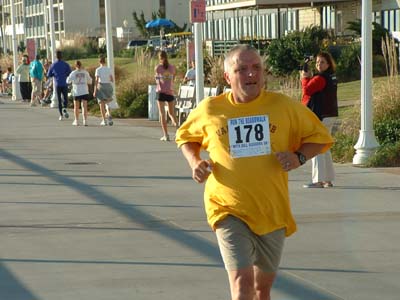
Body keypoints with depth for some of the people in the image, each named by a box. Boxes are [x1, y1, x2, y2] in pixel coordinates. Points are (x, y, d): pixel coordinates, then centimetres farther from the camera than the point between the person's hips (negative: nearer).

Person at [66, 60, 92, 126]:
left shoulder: (73, 73, -5)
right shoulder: (85, 72, 0)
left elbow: (68, 81, 1)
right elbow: (90, 81, 9)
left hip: (76, 92, -1)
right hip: (84, 92, 1)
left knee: (76, 107, 11)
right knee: (84, 106, 0)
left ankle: (76, 121, 14)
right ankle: (85, 121, -8)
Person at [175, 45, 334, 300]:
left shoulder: (284, 106, -3)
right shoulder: (209, 110, -3)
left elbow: (320, 137, 8)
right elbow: (185, 137, 17)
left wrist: (299, 157, -12)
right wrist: (194, 162, -3)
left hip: (272, 211, 2)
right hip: (229, 211, -2)